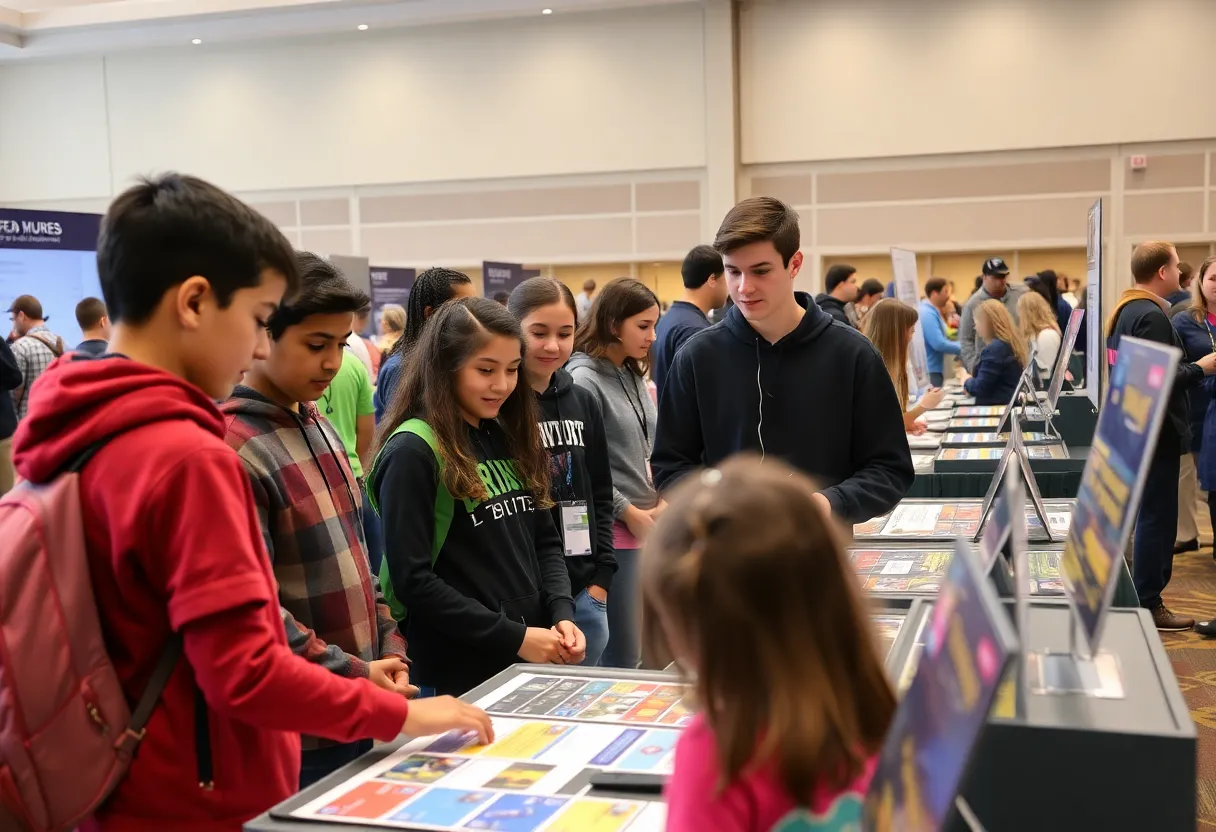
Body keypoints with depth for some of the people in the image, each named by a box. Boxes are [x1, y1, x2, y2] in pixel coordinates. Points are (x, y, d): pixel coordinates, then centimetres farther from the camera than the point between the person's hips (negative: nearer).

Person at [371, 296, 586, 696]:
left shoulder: (511, 439, 8)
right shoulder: (412, 452, -13)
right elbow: (412, 580, -17)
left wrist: (562, 615, -5)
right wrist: (514, 637, -18)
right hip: (457, 677, -6)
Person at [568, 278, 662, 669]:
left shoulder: (634, 375, 11)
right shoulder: (583, 379, -12)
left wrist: (662, 502, 3)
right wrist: (629, 513, -10)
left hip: (646, 525, 8)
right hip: (614, 529, -8)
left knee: (640, 647, 13)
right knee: (622, 654, -2)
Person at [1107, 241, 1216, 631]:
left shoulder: (1124, 310, 11)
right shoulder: (1151, 316, -20)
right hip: (1156, 431, -10)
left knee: (1149, 514, 17)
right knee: (1157, 516, -3)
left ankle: (1141, 595, 24)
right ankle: (1148, 606, 4)